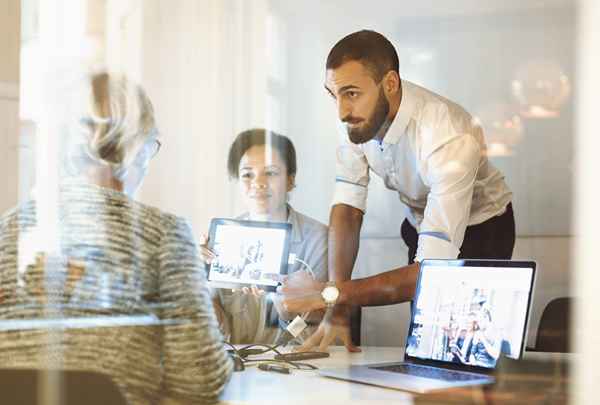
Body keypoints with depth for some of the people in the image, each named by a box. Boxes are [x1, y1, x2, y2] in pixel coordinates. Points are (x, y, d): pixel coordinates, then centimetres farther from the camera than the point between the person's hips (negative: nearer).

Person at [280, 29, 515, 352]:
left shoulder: (450, 141, -39)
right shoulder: (359, 116, -20)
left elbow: (431, 270, -41)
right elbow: (347, 210, -16)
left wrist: (333, 295, -50)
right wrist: (336, 312, -28)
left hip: (479, 230, -5)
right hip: (420, 224, 5)